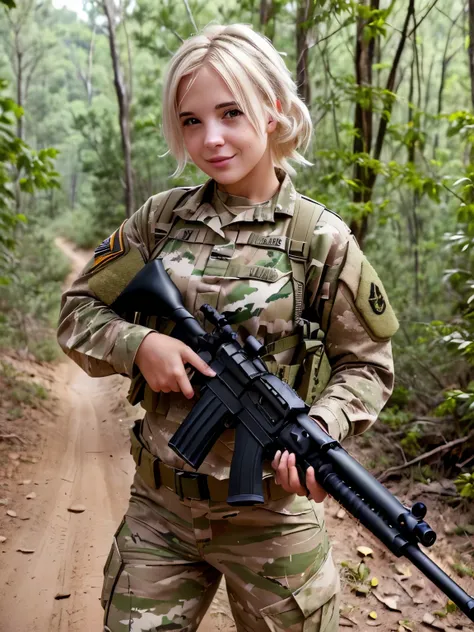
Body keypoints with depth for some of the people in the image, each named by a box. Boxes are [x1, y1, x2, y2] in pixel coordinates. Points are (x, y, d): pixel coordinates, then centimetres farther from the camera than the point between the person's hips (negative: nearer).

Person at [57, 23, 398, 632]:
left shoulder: (323, 240, -9)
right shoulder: (160, 218, 0)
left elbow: (367, 365, -1)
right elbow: (78, 311, 6)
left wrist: (318, 428, -20)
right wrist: (138, 344, -14)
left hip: (270, 515, -2)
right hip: (159, 507, 2)